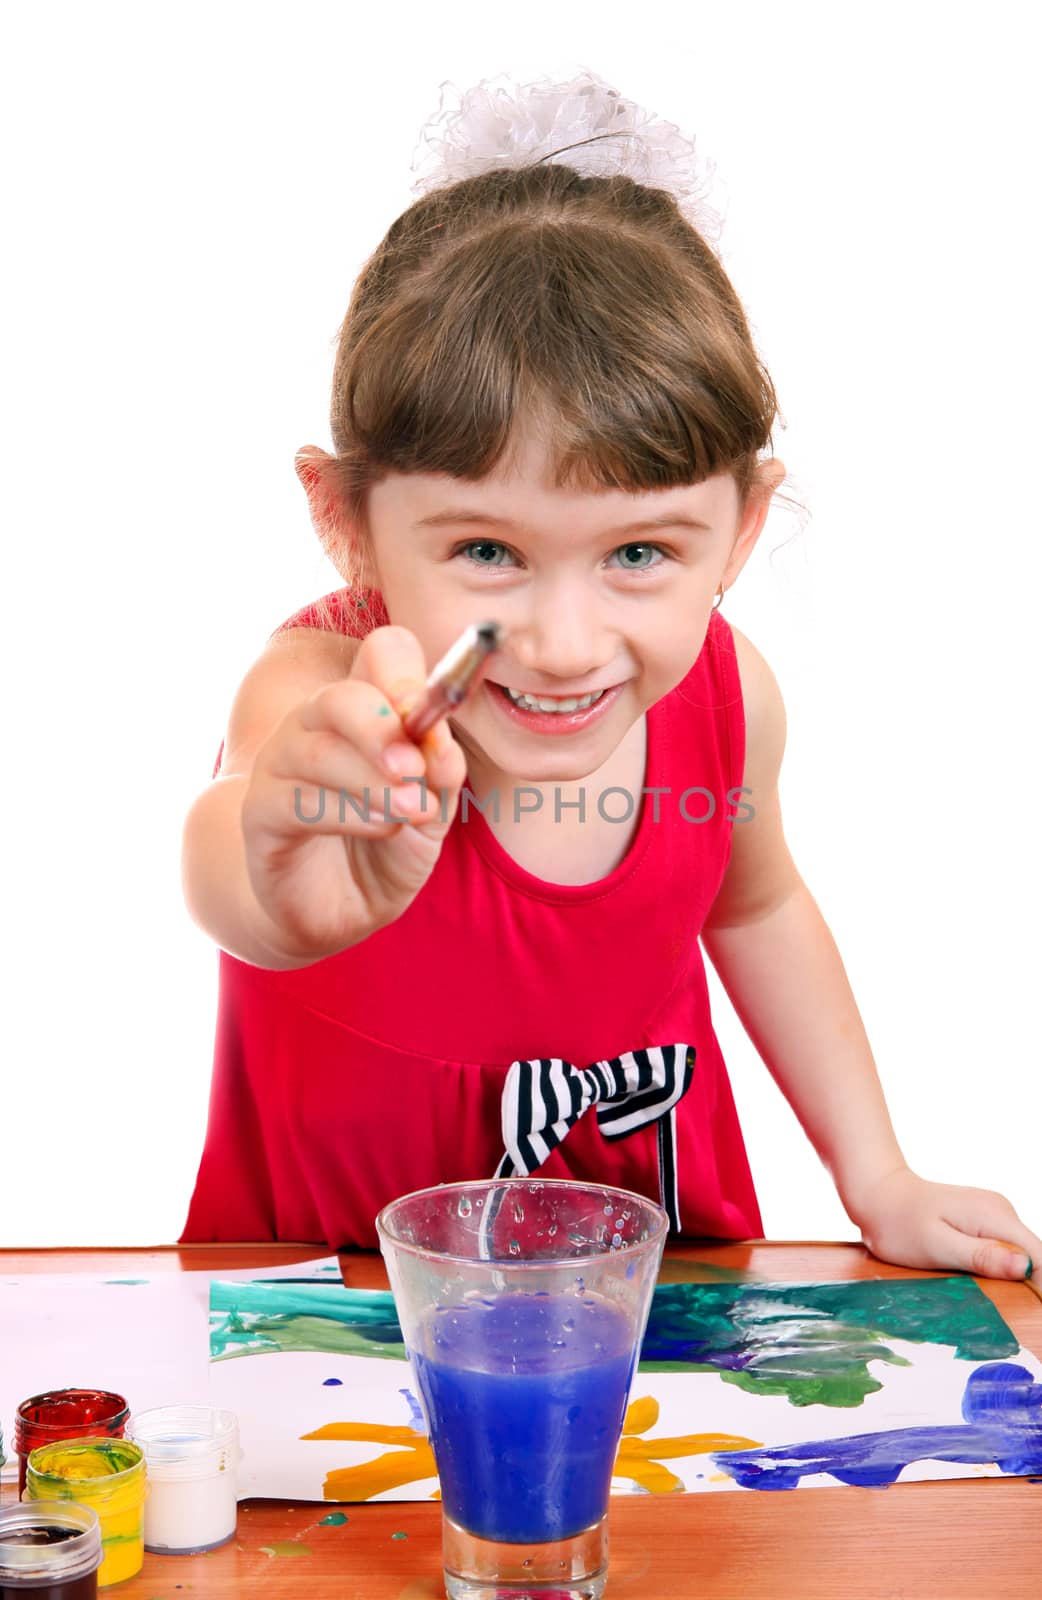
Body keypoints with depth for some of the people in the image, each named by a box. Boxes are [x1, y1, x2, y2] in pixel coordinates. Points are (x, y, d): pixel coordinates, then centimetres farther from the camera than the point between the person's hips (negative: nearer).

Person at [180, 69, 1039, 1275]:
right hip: (332, 1283, -1)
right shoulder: (333, 698, -27)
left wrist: (876, 1182, 7)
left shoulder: (725, 692, -14)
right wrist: (304, 896, -74)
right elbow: (236, 852, -51)